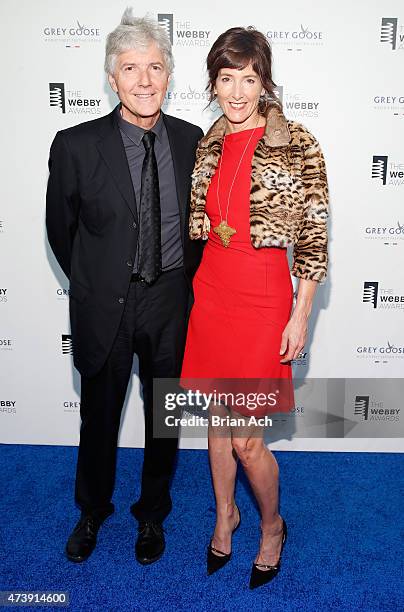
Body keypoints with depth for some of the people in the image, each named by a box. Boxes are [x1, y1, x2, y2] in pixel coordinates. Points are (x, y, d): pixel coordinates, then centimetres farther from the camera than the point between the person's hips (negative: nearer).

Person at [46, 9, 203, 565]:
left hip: (172, 303, 2)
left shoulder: (191, 141, -2)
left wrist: (185, 279, 6)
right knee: (99, 416, 17)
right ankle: (93, 511, 45)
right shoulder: (76, 145, -10)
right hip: (105, 306, -1)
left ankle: (152, 513, 43)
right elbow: (61, 230, 1)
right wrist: (96, 285, 7)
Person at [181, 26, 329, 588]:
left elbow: (313, 237, -8)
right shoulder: (210, 143, 7)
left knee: (246, 436, 0)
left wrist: (300, 316, -9)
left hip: (262, 294, -5)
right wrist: (198, 285, 14)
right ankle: (226, 514, 41)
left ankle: (272, 525, 32)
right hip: (210, 288, 5)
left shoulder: (297, 145, -9)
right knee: (217, 414, 17)